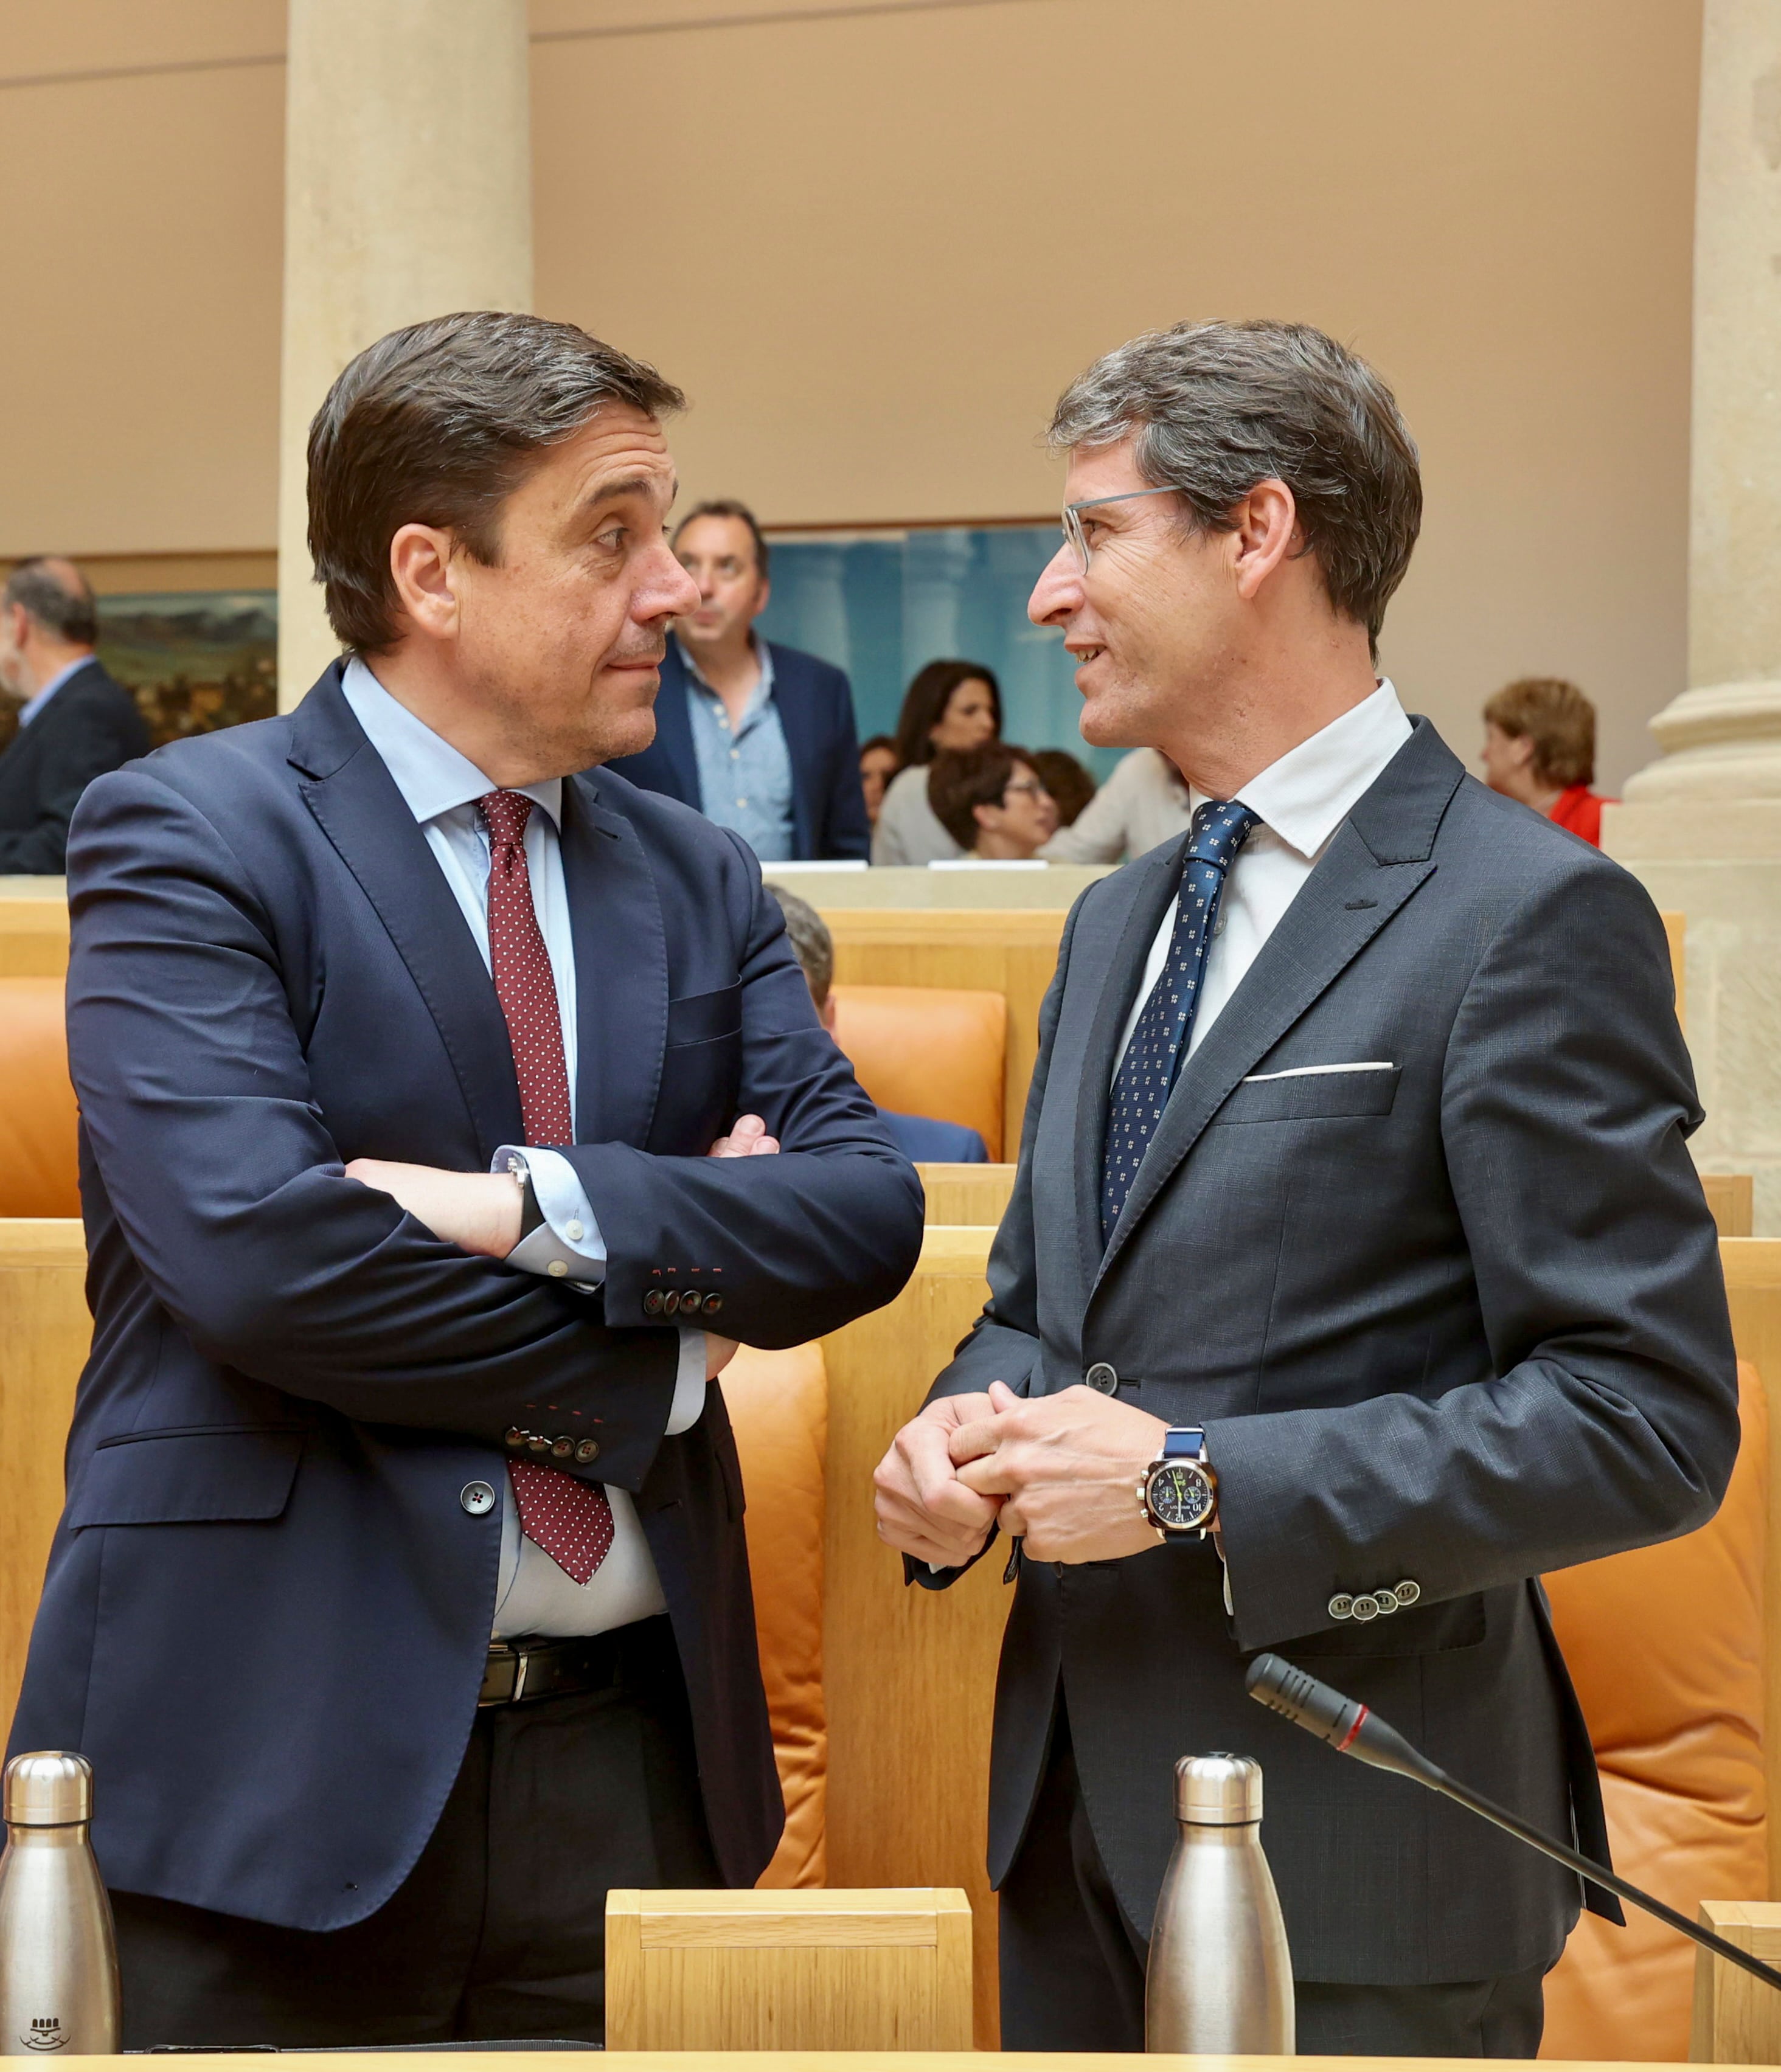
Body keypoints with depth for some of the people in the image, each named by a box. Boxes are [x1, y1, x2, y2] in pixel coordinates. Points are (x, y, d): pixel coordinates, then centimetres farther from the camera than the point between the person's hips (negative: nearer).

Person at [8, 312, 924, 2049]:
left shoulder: (701, 881, 12)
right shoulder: (184, 838, -6)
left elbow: (868, 1212, 0)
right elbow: (254, 1252, -19)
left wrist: (549, 1208, -17)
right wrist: (661, 1354, -9)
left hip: (632, 1765, 5)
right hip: (274, 1768, -4)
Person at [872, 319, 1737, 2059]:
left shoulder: (1532, 918, -12)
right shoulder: (1114, 926, 14)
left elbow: (1649, 1424, -17)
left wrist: (1199, 1485, -20)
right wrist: (962, 1436, -1)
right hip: (1076, 1810, 7)